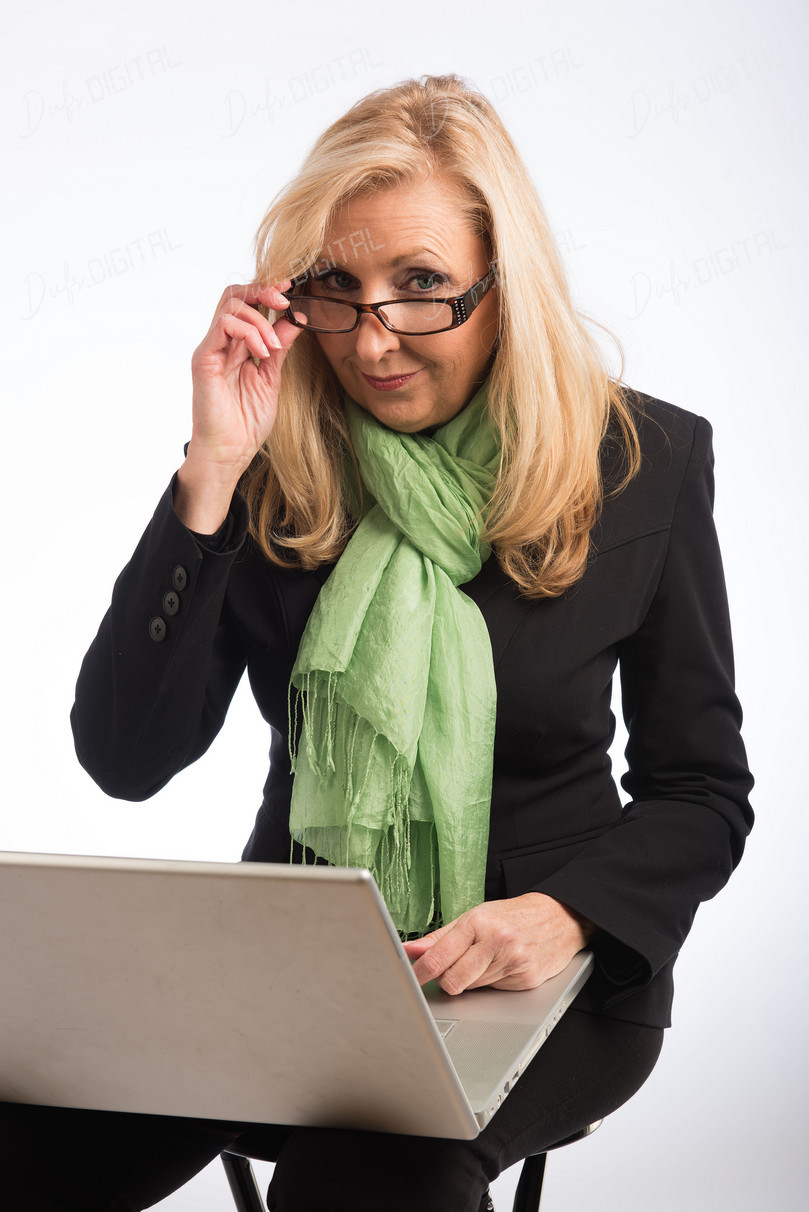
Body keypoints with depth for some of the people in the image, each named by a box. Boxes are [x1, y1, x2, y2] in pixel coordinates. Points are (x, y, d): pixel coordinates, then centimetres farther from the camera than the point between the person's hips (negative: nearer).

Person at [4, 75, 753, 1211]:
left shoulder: (646, 460, -6)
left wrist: (563, 914, -21)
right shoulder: (276, 466, -3)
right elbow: (125, 758, -11)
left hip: (549, 965, -2)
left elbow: (702, 788, 0)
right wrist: (213, 473, -19)